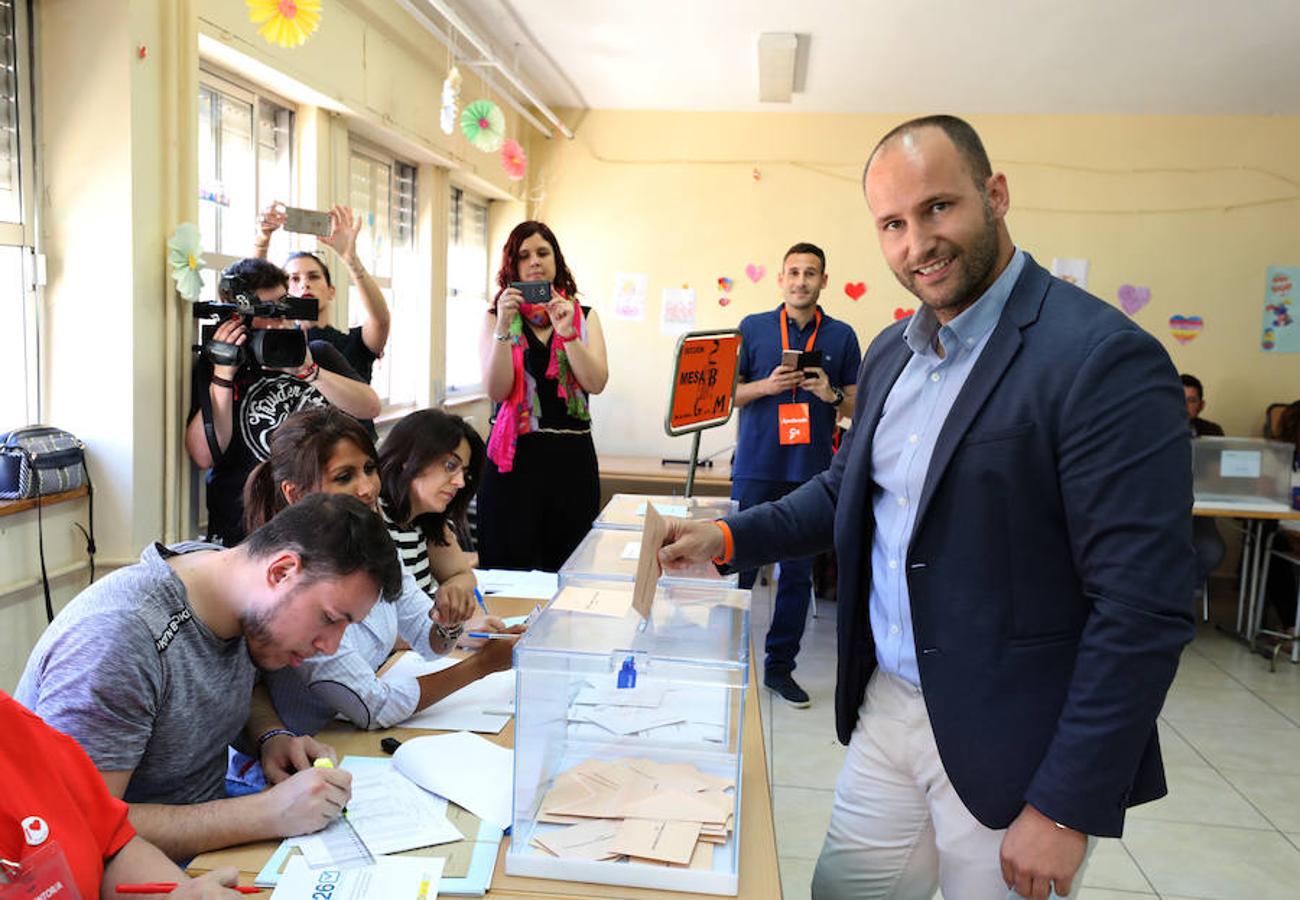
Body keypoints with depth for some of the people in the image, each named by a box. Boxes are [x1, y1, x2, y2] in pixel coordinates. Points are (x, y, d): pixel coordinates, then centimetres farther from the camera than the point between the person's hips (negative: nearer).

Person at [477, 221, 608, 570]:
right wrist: (503, 327, -17)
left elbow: (596, 383, -4)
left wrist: (567, 333, -16)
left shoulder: (583, 316, 10)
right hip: (515, 455, -2)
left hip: (572, 455, 2)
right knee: (510, 567, 0)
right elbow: (496, 391, -7)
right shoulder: (496, 316, 6)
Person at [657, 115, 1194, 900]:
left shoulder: (1105, 359, -19)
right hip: (886, 709, 7)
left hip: (1007, 748, -6)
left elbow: (1144, 610, -20)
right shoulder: (891, 352, 6)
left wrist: (1066, 807, -17)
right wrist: (729, 537, 2)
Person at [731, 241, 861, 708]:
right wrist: (767, 386, -12)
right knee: (739, 563, 2)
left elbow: (856, 404, 10)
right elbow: (727, 392, 5)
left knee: (798, 573, 8)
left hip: (812, 472, 1)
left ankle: (780, 665, 20)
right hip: (757, 468, -1)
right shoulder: (753, 328, 5)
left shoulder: (842, 336, 7)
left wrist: (832, 395, -11)